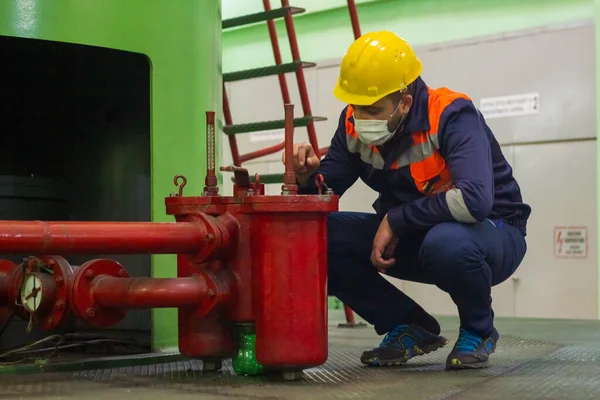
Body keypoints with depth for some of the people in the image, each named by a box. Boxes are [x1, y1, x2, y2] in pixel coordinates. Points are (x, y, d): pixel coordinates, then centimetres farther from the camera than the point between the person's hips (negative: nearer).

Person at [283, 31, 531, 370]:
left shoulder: (451, 116, -26)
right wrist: (307, 175, -26)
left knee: (446, 242, -42)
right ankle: (411, 328, 2)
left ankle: (479, 331, -7)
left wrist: (394, 220, -31)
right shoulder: (355, 124, -8)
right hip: (413, 237, 6)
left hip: (492, 232, -6)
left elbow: (475, 199, -40)